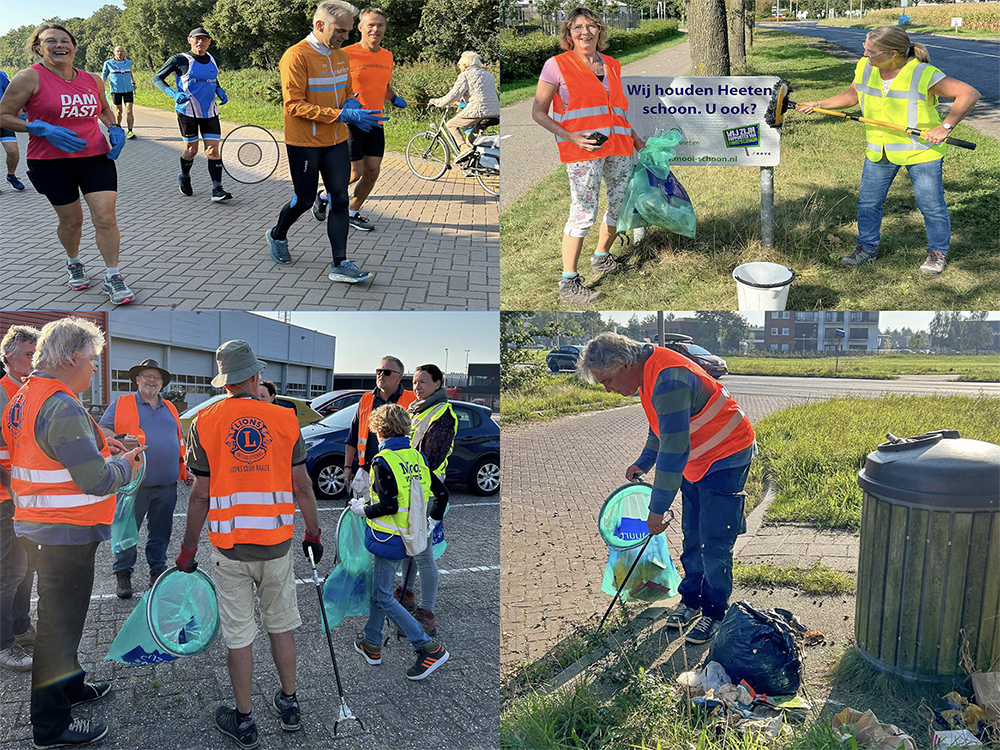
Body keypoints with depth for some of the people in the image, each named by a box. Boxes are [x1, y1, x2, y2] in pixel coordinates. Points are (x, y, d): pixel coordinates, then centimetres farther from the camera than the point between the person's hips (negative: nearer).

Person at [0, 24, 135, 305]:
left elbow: (104, 108, 25)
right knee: (71, 221, 9)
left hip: (96, 157, 2)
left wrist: (114, 128, 4)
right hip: (51, 163, -2)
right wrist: (43, 129, -19)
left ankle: (112, 278, 0)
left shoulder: (93, 80, 5)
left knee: (106, 218, -9)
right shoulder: (30, 77, -8)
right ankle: (73, 262, 38)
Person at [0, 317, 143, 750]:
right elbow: (96, 480, -25)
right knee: (59, 622, 1)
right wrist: (125, 464, -6)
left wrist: (96, 446, 11)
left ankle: (69, 686, 42)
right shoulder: (64, 409, -23)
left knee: (59, 615, 24)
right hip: (65, 535, -10)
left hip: (37, 528, 10)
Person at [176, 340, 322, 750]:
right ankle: (289, 705, 32)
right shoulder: (285, 419, -3)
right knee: (281, 626, 18)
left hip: (229, 548, -1)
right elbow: (302, 487, -1)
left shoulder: (204, 423, -4)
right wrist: (313, 535, 12)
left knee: (239, 637, 10)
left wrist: (188, 550, 7)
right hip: (277, 543, 1)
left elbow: (201, 496, -4)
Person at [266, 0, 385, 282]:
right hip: (304, 143, -6)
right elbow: (295, 105, -22)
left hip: (336, 142, 6)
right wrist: (341, 115, -28)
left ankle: (340, 264, 1)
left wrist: (351, 103, -4)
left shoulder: (341, 56, 7)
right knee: (304, 200, 5)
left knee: (340, 200, -1)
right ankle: (277, 235, 35)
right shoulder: (296, 56, -16)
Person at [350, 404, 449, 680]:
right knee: (380, 589, 22)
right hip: (409, 536, 8)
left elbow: (389, 506, -23)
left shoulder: (383, 461, -18)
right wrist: (432, 520, 23)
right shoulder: (416, 456, 4)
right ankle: (371, 643, 34)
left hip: (388, 539, -8)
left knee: (383, 597, 1)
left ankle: (429, 648, -4)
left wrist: (363, 509, -6)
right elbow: (441, 492, 8)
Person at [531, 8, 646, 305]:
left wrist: (634, 138, 15)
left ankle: (601, 257, 34)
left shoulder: (612, 66, 16)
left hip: (619, 146, 7)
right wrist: (571, 137, -14)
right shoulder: (557, 65, -2)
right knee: (584, 211, -12)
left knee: (621, 202, 12)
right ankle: (568, 283, -7)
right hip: (584, 148, -7)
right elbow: (538, 112, -3)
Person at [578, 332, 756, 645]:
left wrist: (657, 509, -26)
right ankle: (691, 599, 27)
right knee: (691, 535, 14)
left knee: (714, 542, -4)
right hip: (696, 460, 9)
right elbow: (662, 429, 18)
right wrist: (643, 463, 9)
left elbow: (674, 452, -31)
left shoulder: (669, 382, -32)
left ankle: (714, 612, 11)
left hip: (726, 458, -9)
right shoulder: (648, 372, 1)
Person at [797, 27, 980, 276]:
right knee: (868, 201, 8)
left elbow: (969, 94, -19)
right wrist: (818, 105, 2)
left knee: (931, 205, 5)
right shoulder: (865, 68, -5)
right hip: (879, 150, 5)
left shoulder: (923, 74, -22)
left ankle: (937, 252, 25)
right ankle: (867, 248, 28)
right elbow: (852, 95, 14)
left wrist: (945, 127, -29)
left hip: (921, 150, -4)